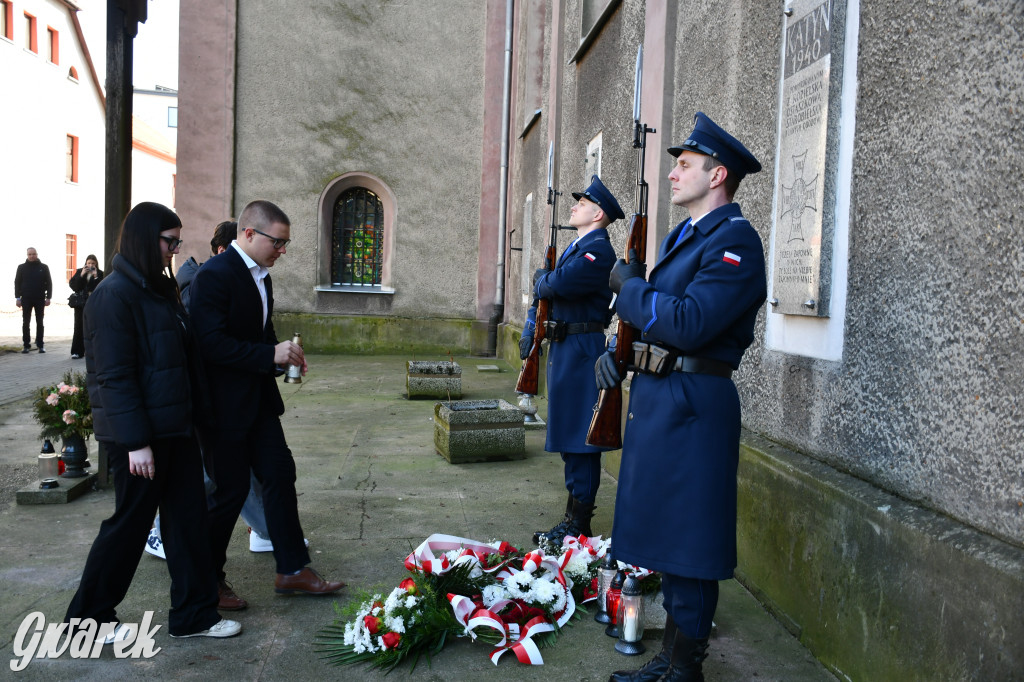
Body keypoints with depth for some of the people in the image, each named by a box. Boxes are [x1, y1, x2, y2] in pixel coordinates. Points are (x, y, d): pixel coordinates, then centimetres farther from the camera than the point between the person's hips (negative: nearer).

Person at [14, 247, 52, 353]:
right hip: (26, 299, 1)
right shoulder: (22, 267, 5)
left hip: (40, 299, -1)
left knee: (39, 322, 4)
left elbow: (49, 283, 3)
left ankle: (40, 345, 7)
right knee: (25, 322, 3)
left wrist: (48, 297, -4)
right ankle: (26, 345, 8)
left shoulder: (43, 267, 3)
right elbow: (17, 283, 5)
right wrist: (17, 298, -2)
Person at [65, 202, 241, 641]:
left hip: (174, 427, 9)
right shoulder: (114, 295, -15)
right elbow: (114, 375, -19)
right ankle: (88, 616, 26)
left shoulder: (160, 289, 13)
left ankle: (194, 615, 22)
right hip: (141, 433, -9)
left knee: (188, 516, 11)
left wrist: (193, 414, 15)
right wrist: (136, 442, -21)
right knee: (131, 522, 5)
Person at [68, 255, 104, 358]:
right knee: (79, 327, 2)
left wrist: (95, 276, -14)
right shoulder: (79, 272, 9)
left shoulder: (100, 274, 2)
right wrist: (81, 275, -10)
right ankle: (77, 352, 5)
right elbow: (72, 285, -1)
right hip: (80, 303, 2)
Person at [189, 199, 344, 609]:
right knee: (231, 490, 1)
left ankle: (292, 570, 20)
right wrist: (271, 355, -25)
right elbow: (211, 343, -25)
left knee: (280, 475, 10)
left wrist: (283, 355, 3)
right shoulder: (214, 275, -18)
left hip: (259, 399, 9)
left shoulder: (261, 276, 12)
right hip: (225, 404, -9)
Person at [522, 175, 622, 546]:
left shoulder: (598, 250, -13)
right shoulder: (575, 247, 19)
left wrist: (543, 280, -3)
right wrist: (531, 331, 6)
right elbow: (543, 291, 18)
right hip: (563, 348, 10)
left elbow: (559, 283, -26)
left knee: (578, 437, -5)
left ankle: (578, 524, 3)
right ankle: (574, 517, 24)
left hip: (581, 349, -10)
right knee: (567, 434, 14)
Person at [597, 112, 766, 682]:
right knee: (665, 534, 17)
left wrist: (629, 286, -11)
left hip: (691, 404, -10)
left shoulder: (735, 241, -13)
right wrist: (619, 352, 5)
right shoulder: (682, 236, 17)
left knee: (688, 544, -1)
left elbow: (688, 324, -25)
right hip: (656, 398, 10)